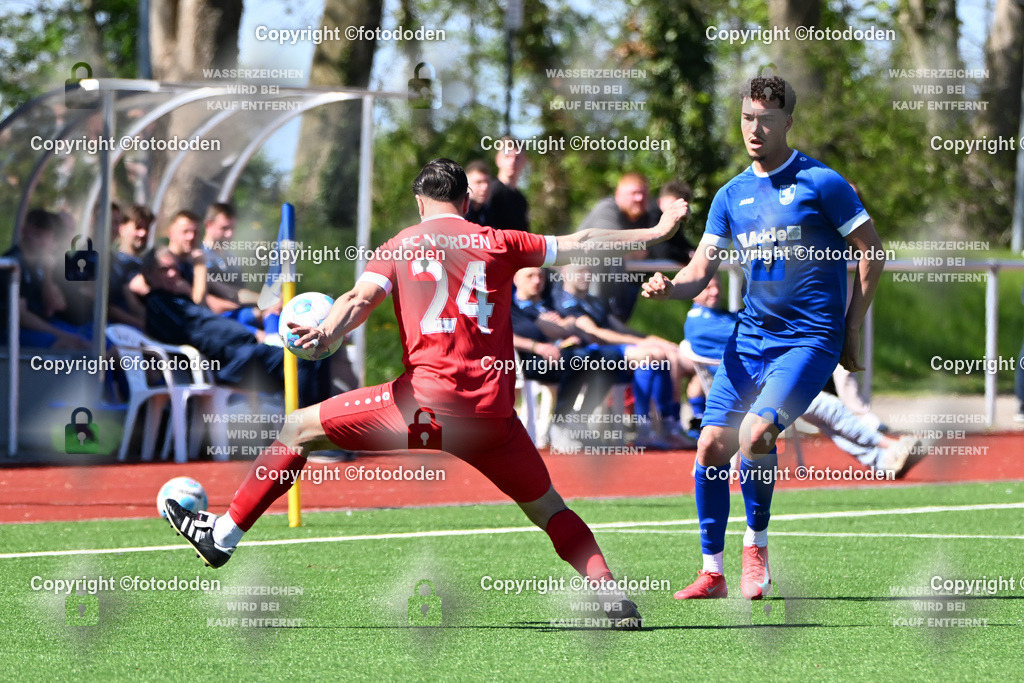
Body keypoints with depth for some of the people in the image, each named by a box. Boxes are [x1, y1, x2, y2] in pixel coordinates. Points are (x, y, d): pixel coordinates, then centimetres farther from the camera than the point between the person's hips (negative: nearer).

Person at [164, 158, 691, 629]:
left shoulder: (399, 247, 10)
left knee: (301, 429, 13)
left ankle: (222, 535, 12)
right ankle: (615, 600, 3)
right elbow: (578, 245, 21)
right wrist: (653, 235, 34)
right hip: (493, 415, 2)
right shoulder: (498, 243, 13)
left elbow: (361, 298, -9)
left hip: (426, 405, -2)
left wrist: (327, 335, -26)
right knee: (548, 510, 19)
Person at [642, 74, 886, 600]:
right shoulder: (731, 195, 10)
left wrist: (851, 331, -3)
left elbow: (871, 255, -1)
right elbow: (700, 271, 7)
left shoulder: (821, 183, -6)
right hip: (750, 337, 6)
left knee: (755, 434, -24)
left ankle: (756, 546, -1)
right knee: (711, 444, -5)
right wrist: (669, 287, -16)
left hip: (808, 339, -6)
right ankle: (712, 572, 6)